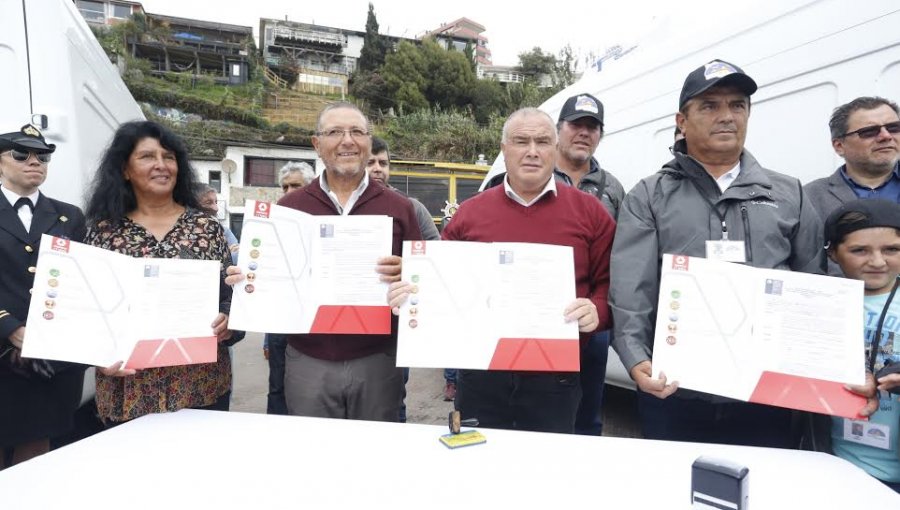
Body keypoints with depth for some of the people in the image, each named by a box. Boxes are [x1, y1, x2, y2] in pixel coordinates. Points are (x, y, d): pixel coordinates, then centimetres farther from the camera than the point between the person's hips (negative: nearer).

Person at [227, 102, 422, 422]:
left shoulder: (399, 208, 2)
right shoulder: (289, 206, 4)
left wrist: (405, 277, -19)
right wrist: (246, 279, -12)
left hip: (377, 360, 0)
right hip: (307, 361, 1)